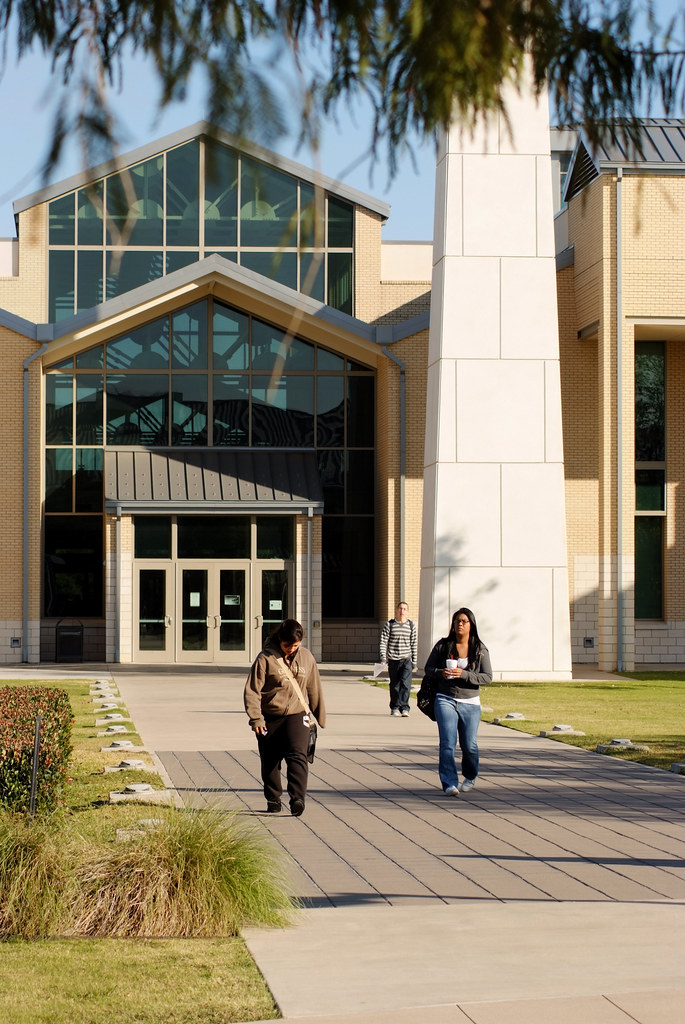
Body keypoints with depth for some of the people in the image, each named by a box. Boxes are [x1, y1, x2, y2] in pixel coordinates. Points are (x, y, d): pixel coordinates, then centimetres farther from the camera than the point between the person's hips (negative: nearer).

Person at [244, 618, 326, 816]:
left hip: (297, 716, 1)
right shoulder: (266, 658, -8)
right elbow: (252, 690, -9)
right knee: (270, 762, 7)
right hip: (269, 718, -1)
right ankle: (273, 800, 23)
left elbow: (314, 689, 16)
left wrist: (320, 716, 22)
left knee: (297, 755, -18)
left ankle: (297, 798, -25)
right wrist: (255, 718, -17)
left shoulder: (306, 657, 5)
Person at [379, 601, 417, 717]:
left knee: (406, 684, -14)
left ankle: (404, 708, -15)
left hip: (406, 660, 0)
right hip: (393, 660, 0)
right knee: (394, 686, 7)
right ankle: (394, 708, 21)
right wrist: (383, 658, -8)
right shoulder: (389, 624, 2)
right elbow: (383, 642, 1)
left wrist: (414, 661, 9)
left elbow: (414, 644, 11)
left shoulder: (411, 625, 7)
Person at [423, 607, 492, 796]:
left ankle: (470, 777, 32)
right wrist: (441, 673, -14)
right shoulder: (443, 645, 2)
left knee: (469, 745, 5)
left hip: (470, 703, 1)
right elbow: (428, 669, 9)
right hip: (445, 700, -1)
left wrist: (464, 674, -16)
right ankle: (449, 783, -14)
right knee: (447, 743, -13)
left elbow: (487, 677, -2)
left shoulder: (480, 649, 2)